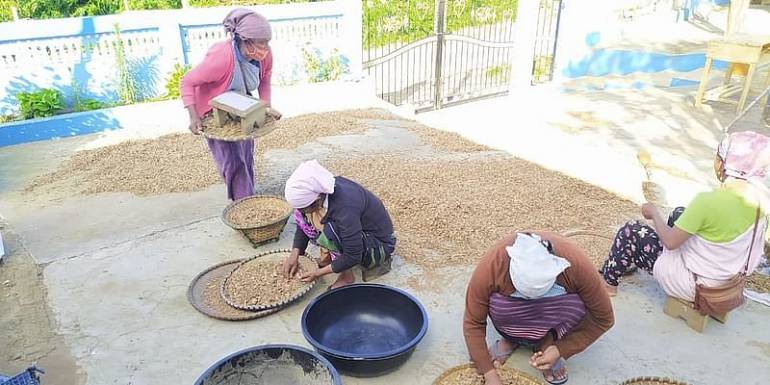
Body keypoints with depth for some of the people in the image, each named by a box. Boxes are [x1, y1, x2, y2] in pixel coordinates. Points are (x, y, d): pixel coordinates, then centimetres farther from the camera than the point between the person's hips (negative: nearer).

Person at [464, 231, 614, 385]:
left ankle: (547, 342, -6)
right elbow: (473, 322, -24)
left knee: (578, 308, -32)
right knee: (497, 306, -33)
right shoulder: (491, 265, -36)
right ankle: (512, 339, -2)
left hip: (552, 307, 0)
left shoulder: (576, 264, -35)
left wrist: (560, 350, -27)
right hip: (515, 308, 0)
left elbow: (604, 319, -21)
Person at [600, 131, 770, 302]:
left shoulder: (709, 201, -32)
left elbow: (670, 242, -22)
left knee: (631, 231, 4)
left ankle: (608, 282, 25)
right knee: (679, 213, 24)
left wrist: (654, 212, -6)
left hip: (694, 283, -7)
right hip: (729, 273, 8)